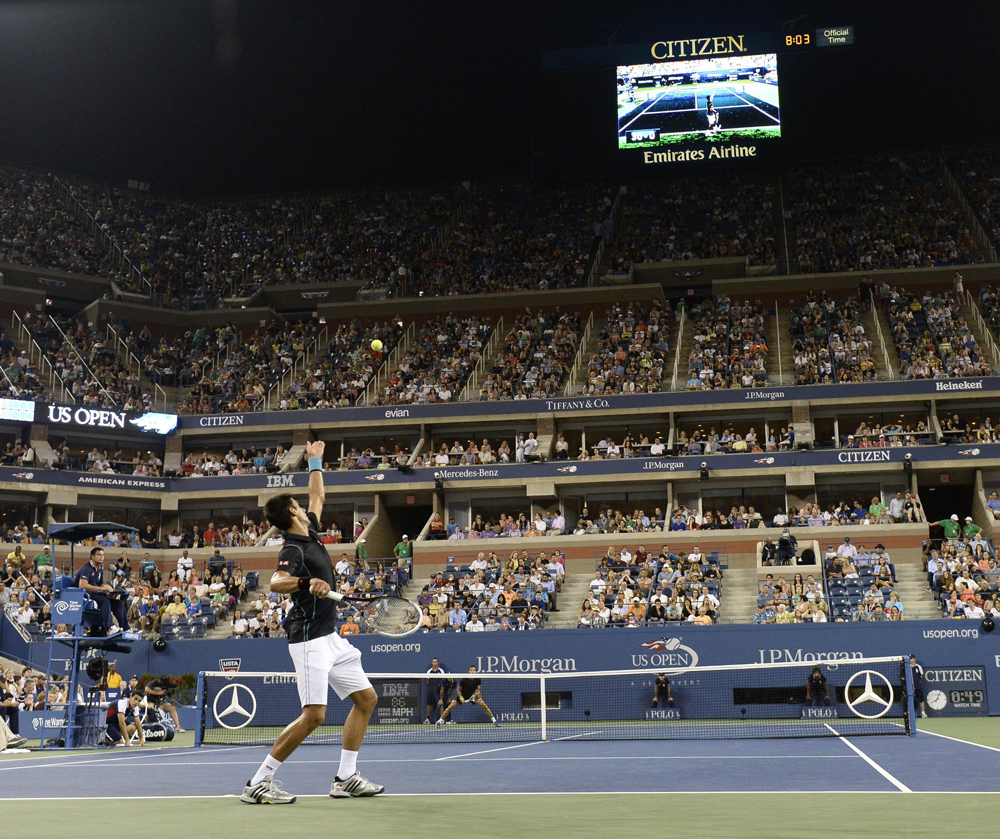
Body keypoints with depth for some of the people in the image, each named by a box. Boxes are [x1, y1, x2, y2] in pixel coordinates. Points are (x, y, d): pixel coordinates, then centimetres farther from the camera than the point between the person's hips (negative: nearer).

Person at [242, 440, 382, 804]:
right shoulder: (293, 549, -15)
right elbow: (276, 582, -34)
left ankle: (345, 778, 15)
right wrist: (307, 582, -49)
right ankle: (258, 783, -6)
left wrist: (315, 461, 35)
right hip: (309, 639, -10)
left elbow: (318, 496, 30)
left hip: (331, 637, 10)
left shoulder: (310, 533, 12)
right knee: (313, 716, -15)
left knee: (366, 698, 10)